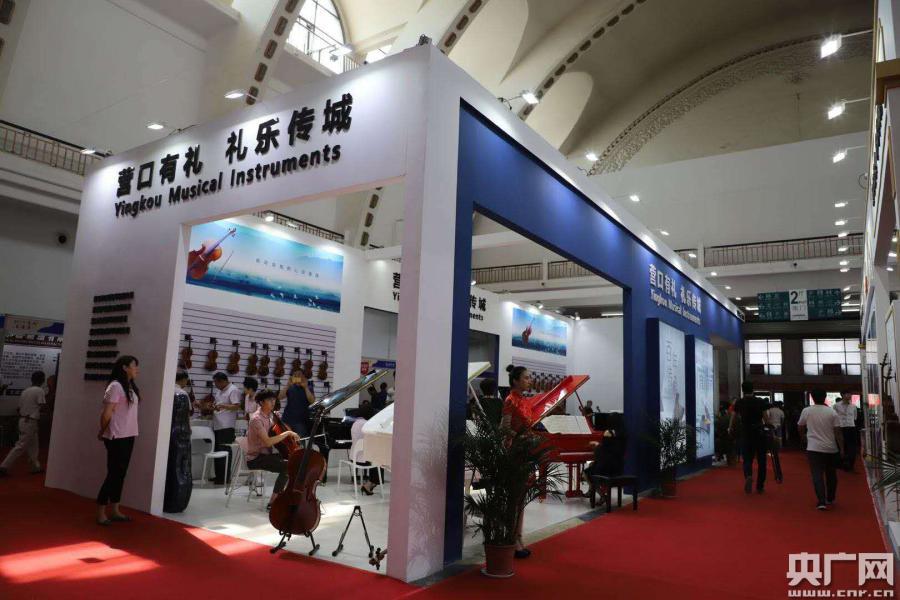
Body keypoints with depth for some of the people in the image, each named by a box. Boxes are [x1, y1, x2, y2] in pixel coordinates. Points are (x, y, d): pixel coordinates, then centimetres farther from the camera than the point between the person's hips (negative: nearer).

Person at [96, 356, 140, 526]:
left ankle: (114, 511, 20)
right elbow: (106, 414, -13)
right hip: (117, 437, -8)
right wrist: (103, 432, 0)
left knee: (121, 474, 12)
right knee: (114, 474, -2)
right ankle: (100, 513, 9)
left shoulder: (130, 387, 10)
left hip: (128, 436, 8)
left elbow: (128, 413, 11)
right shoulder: (116, 386, -14)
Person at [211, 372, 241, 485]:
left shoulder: (233, 390, -10)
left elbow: (237, 406, -19)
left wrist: (223, 406, -27)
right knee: (217, 451, 14)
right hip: (217, 426, 9)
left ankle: (225, 478, 1)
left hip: (226, 426, -9)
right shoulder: (219, 391, 19)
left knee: (225, 452, -5)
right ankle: (219, 476, 23)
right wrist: (213, 406, 11)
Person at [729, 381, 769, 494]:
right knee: (761, 460, 12)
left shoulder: (739, 403, 1)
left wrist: (730, 429, 26)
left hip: (746, 433, 0)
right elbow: (765, 418, -4)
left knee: (747, 458, 8)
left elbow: (733, 417, 10)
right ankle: (760, 487, 15)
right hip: (759, 432, 0)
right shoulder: (761, 401, -2)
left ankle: (748, 476, -22)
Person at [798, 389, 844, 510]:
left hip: (814, 448, -2)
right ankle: (830, 499, 30)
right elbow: (838, 432, -7)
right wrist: (842, 448, -1)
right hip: (831, 448, 2)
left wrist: (803, 436, 31)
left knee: (817, 474, -3)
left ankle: (821, 501, -15)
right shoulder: (832, 412, -5)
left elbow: (801, 428, 11)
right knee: (831, 475, 18)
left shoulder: (806, 411, -3)